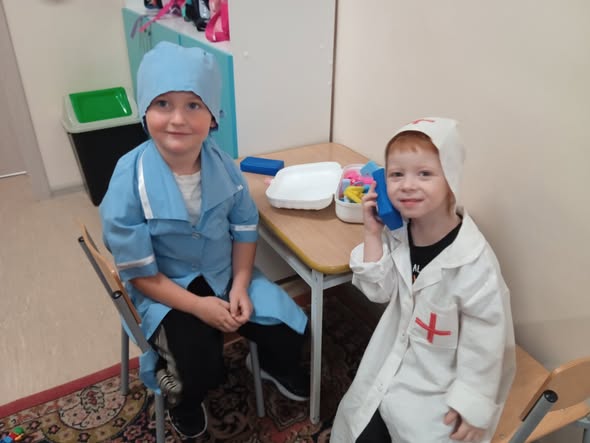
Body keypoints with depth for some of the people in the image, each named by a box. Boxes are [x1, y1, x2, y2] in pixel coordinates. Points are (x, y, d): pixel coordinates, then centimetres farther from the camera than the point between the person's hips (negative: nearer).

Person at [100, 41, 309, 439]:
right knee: (202, 368, -19)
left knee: (289, 331, -4)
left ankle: (276, 366, 36)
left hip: (226, 275, 4)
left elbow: (245, 229, 0)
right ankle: (184, 400, 22)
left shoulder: (222, 164, -13)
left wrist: (240, 286, -12)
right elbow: (138, 272, -18)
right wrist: (199, 306, -21)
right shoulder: (130, 181, -24)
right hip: (167, 290, -3)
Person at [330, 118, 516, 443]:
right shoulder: (397, 231, -13)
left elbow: (484, 340, -21)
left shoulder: (474, 261, -30)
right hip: (395, 355, 5)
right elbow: (378, 291, -6)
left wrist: (471, 403, -13)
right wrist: (373, 234, -18)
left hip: (441, 380, -5)